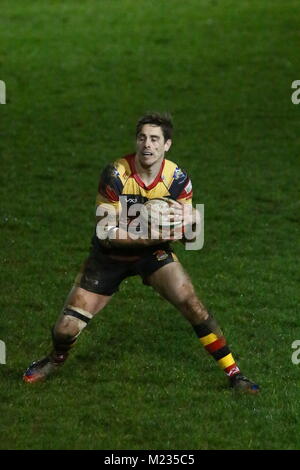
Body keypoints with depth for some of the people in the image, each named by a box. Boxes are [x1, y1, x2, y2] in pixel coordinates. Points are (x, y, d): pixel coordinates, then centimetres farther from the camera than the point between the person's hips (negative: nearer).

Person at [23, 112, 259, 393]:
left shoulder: (177, 178, -14)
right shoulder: (115, 174, -24)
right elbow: (106, 232, -24)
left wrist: (186, 218, -32)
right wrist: (152, 235, -36)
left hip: (153, 252, 1)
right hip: (110, 254, -1)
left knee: (190, 302, -21)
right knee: (66, 328, -6)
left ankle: (234, 373, -7)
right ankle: (56, 359, 33)